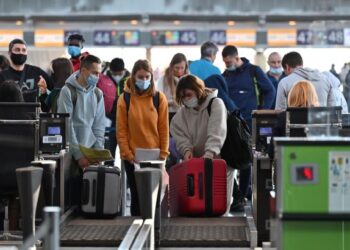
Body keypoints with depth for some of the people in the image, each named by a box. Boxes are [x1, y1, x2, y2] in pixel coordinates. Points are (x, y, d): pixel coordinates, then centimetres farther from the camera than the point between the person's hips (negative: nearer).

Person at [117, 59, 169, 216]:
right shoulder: (125, 98, -1)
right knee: (136, 196, 5)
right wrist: (127, 154, -7)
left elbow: (164, 128, 2)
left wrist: (163, 153, -4)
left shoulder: (159, 98, 1)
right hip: (133, 157, 0)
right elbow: (121, 129, -1)